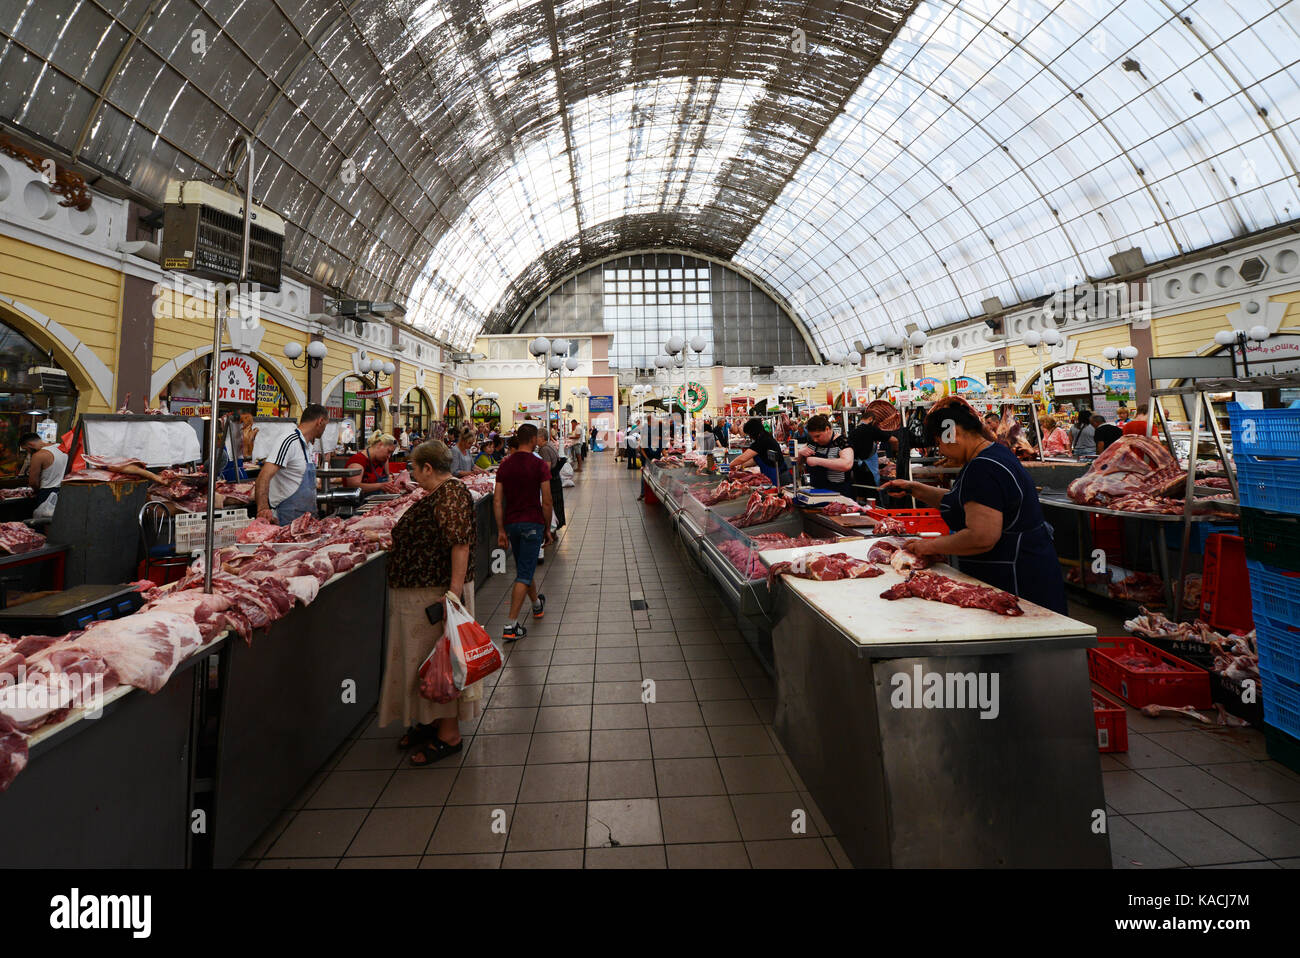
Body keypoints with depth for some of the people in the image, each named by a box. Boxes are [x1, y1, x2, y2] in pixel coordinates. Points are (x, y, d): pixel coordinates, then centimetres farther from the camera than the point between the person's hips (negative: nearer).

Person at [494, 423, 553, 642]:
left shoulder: (505, 465, 4)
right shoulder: (540, 465, -10)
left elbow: (497, 501, 1)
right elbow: (546, 501, -11)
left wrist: (501, 530, 6)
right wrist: (547, 529, -1)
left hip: (511, 523, 6)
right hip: (533, 523, -5)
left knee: (523, 568, 22)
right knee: (524, 574, -3)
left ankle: (537, 604, 44)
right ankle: (511, 625, -7)